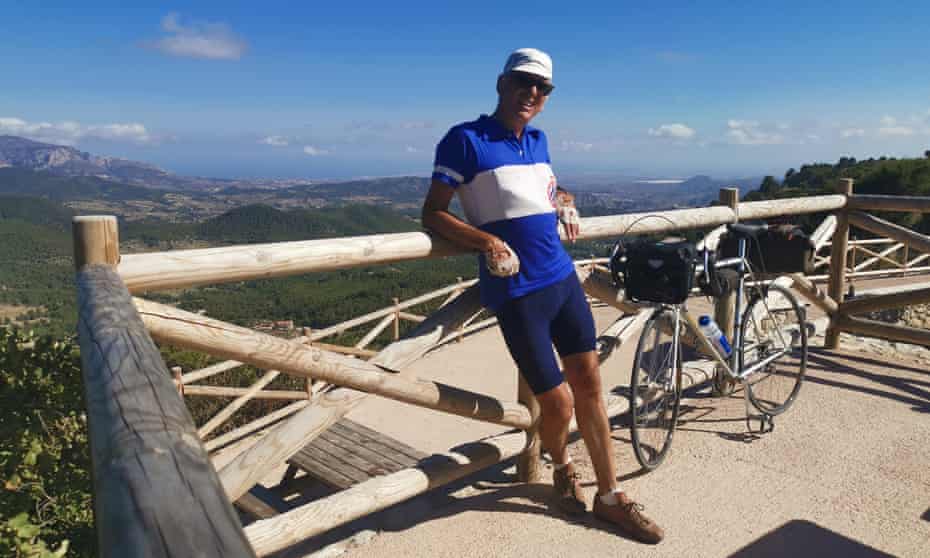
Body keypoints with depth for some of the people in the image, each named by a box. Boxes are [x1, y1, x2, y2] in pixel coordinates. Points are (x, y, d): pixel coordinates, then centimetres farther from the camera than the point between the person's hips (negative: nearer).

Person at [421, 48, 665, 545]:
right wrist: (487, 241, -24)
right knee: (558, 401, -2)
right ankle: (561, 468, 33)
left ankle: (610, 497, 26)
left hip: (563, 278, 7)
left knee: (589, 385, 10)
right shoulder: (466, 140, -8)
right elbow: (432, 213, -10)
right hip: (517, 293, -6)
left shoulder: (537, 139, 12)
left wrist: (563, 203, 10)